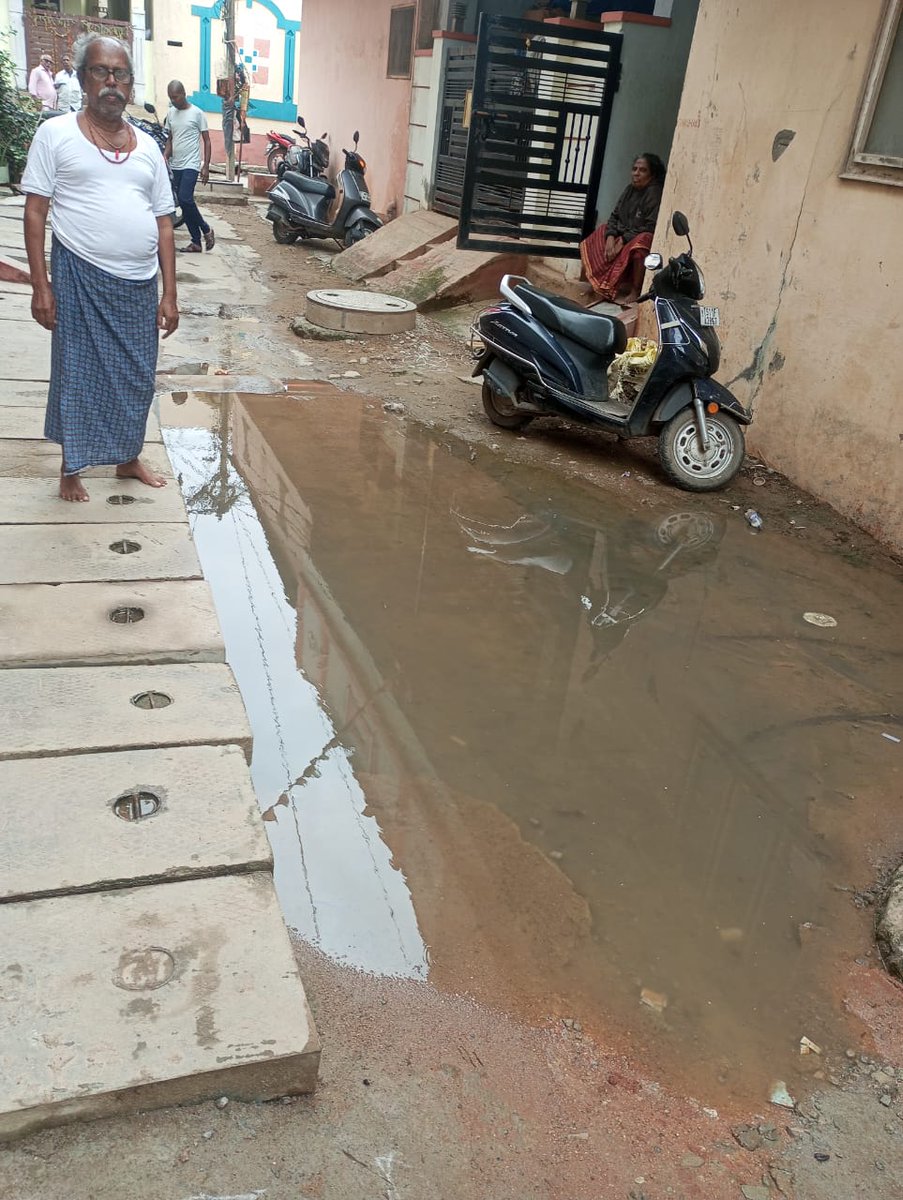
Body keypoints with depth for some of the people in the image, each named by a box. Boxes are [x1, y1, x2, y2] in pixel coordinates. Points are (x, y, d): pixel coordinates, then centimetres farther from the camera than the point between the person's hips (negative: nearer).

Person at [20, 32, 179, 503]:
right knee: (77, 374, 5)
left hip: (139, 285, 4)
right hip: (80, 279, -3)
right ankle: (71, 467, 21)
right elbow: (35, 211, -3)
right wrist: (40, 285, -10)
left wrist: (169, 293, 5)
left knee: (137, 377, 11)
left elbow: (163, 223, 11)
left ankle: (128, 458, 30)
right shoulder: (55, 134, -1)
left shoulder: (146, 145, 10)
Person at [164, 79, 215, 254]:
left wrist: (206, 166, -9)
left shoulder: (197, 113, -4)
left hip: (191, 165, -6)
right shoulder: (170, 113, 12)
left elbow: (206, 140, -3)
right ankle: (196, 242, 10)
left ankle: (206, 230, 0)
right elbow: (170, 139, 17)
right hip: (176, 166, 6)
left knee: (185, 199, -20)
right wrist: (165, 156, -1)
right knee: (184, 203, 5)